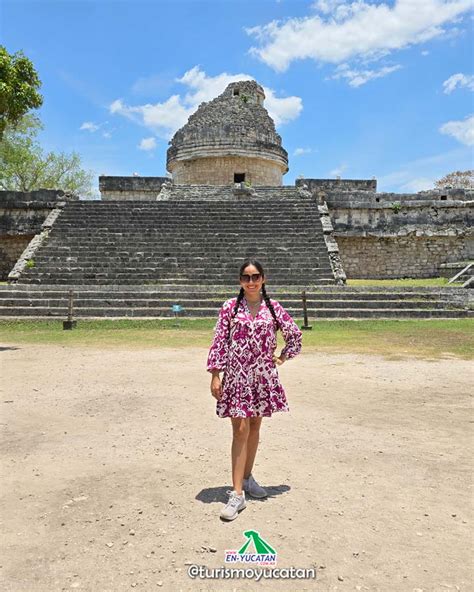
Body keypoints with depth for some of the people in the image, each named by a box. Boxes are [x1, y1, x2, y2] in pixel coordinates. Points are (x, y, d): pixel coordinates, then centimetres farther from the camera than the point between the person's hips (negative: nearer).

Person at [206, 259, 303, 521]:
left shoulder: (273, 307, 4)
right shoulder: (230, 307, -2)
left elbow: (294, 333, 14)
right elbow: (219, 340, -4)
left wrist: (283, 357, 10)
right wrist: (215, 374, -7)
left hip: (263, 376, 3)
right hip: (236, 375, -3)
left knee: (254, 427, 13)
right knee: (240, 430, -6)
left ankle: (247, 477, 31)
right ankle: (237, 493, 0)